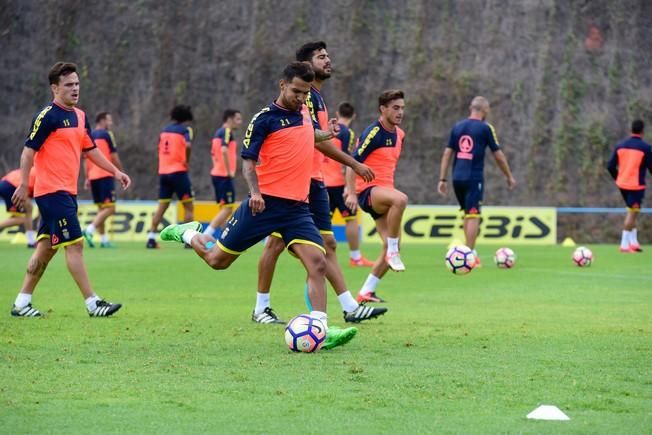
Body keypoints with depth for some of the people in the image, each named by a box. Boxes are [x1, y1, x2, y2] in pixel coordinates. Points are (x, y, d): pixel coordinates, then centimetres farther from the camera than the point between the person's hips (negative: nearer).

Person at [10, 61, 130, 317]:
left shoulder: (80, 116, 14)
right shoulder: (47, 116, -11)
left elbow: (90, 150, 24)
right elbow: (29, 151, -12)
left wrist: (115, 172, 17)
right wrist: (23, 185, -16)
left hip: (67, 191, 9)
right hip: (52, 191, -9)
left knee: (46, 247, 10)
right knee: (74, 244, -10)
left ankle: (21, 303, 15)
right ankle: (93, 304, -9)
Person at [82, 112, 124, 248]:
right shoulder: (107, 135, -4)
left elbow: (86, 158, 14)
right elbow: (114, 157, -5)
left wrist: (87, 178, 16)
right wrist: (121, 174, 5)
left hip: (93, 176, 7)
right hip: (105, 175, -7)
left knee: (101, 208, 13)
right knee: (110, 208, -9)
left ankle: (104, 239, 10)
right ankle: (90, 230, -25)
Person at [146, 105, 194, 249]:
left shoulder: (165, 130, 14)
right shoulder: (185, 129, -5)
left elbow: (160, 149, 17)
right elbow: (187, 145, -23)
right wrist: (187, 161, -11)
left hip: (163, 171, 6)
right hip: (178, 171, -6)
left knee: (162, 206, 11)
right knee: (188, 206, 2)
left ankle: (151, 238, 5)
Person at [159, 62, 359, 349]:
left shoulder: (304, 111, 12)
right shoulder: (265, 118, -7)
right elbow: (248, 161, -9)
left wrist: (326, 135, 25)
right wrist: (255, 191, -23)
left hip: (297, 207, 5)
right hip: (265, 203, -5)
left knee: (317, 263, -15)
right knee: (217, 260, 6)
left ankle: (321, 330, -16)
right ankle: (188, 234, 36)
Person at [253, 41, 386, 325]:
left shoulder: (316, 97, 17)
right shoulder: (304, 96, -13)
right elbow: (318, 141, -19)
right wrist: (355, 165, -16)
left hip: (314, 182, 10)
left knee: (328, 244, 5)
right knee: (277, 242, -2)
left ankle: (350, 308, 2)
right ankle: (261, 309, 6)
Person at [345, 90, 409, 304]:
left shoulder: (399, 134, 13)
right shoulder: (373, 133, -12)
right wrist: (352, 193, -24)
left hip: (385, 191, 9)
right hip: (368, 190, -9)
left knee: (392, 246, 2)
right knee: (401, 199, -39)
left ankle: (366, 292, 11)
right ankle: (393, 251, -27)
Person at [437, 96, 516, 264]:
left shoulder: (457, 127, 11)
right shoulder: (485, 128, -3)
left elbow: (447, 154, 8)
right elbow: (498, 155, 1)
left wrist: (443, 179, 10)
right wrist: (509, 176, 12)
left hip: (457, 177, 5)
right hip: (474, 178, -5)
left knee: (467, 214, 18)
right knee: (473, 215, -4)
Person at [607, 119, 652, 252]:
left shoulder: (620, 146, 3)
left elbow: (610, 166, 3)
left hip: (623, 184, 6)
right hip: (636, 185, -6)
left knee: (631, 212, 20)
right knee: (632, 214, -2)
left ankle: (633, 241, 17)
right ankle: (624, 245, -4)